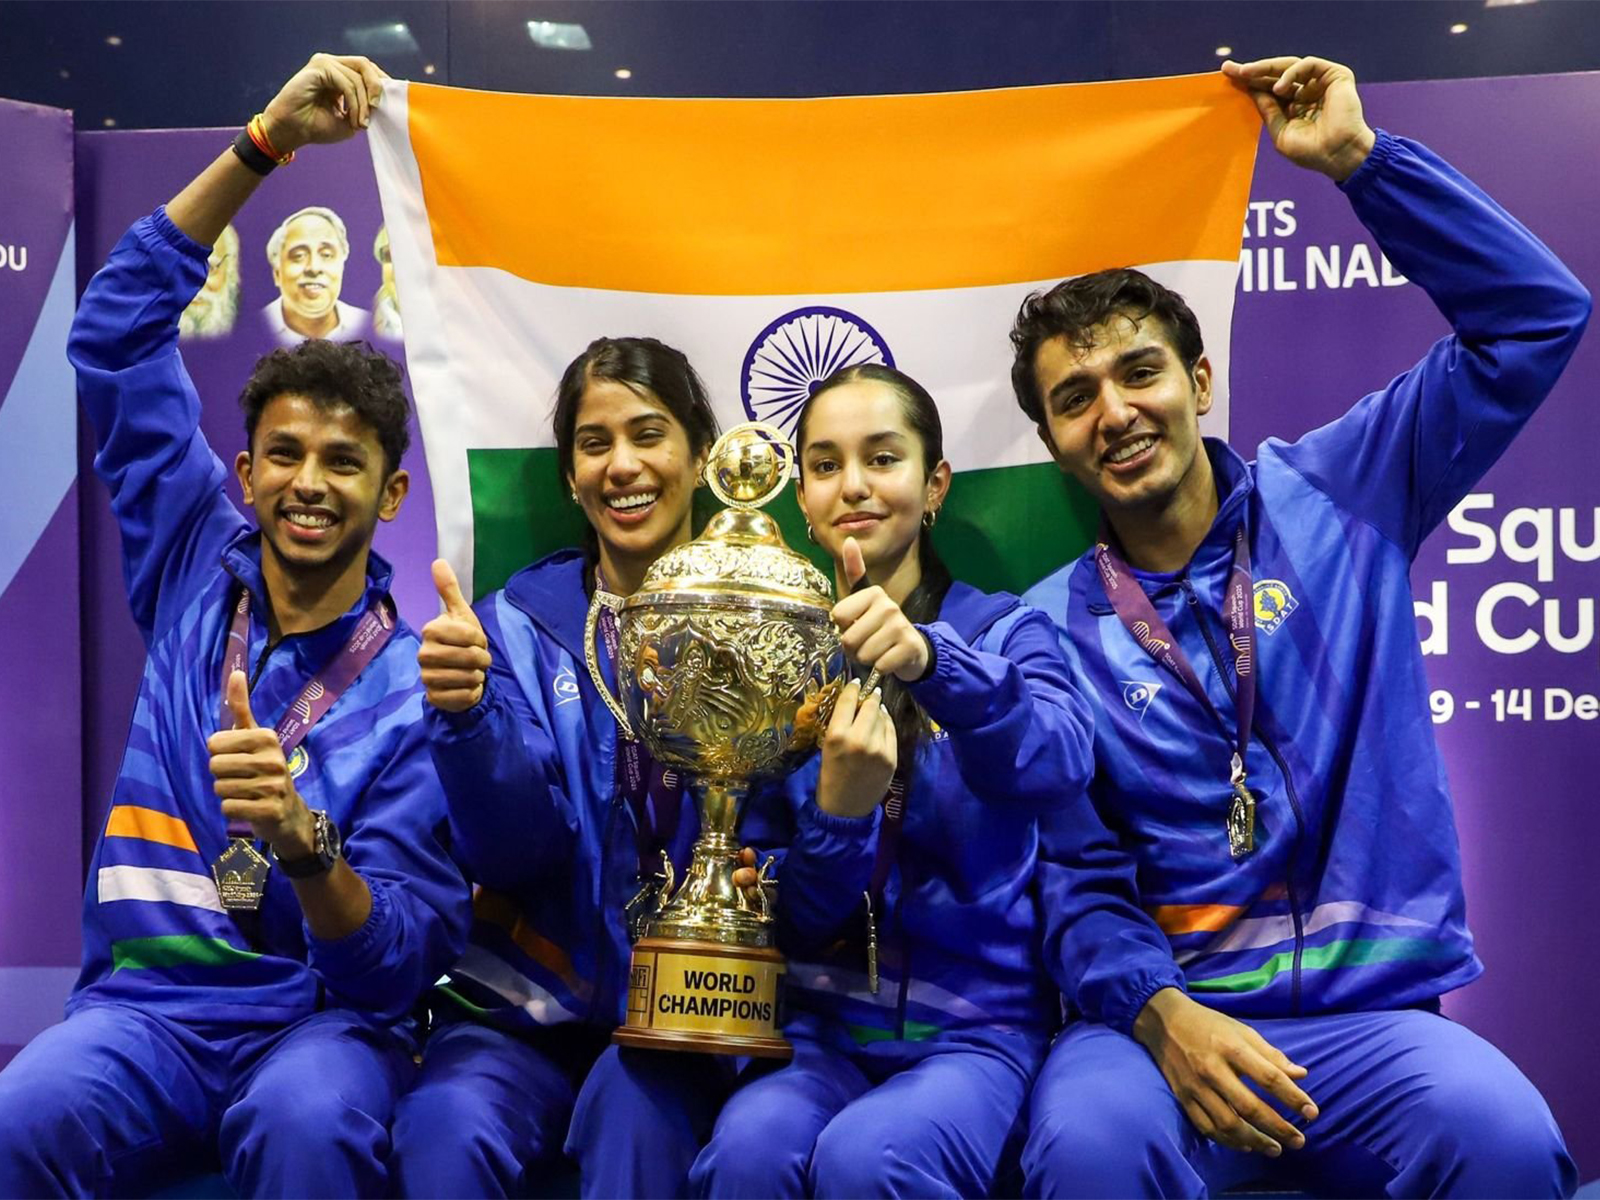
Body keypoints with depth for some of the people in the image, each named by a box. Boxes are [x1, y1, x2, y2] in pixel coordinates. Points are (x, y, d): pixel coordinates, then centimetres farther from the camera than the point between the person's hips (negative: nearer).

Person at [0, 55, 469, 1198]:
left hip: (321, 1019, -2)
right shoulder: (197, 568, 6)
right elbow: (118, 330, 7)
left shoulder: (416, 691, -5)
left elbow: (404, 962, -11)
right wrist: (264, 144, 0)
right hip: (145, 998, 3)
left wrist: (301, 842, -31)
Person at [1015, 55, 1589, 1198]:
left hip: (1374, 1010, 1)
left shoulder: (1332, 497, 7)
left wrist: (1358, 157, -1)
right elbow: (1073, 877, 1)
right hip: (1160, 1014, -1)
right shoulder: (1054, 629, 5)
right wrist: (1158, 1013, -19)